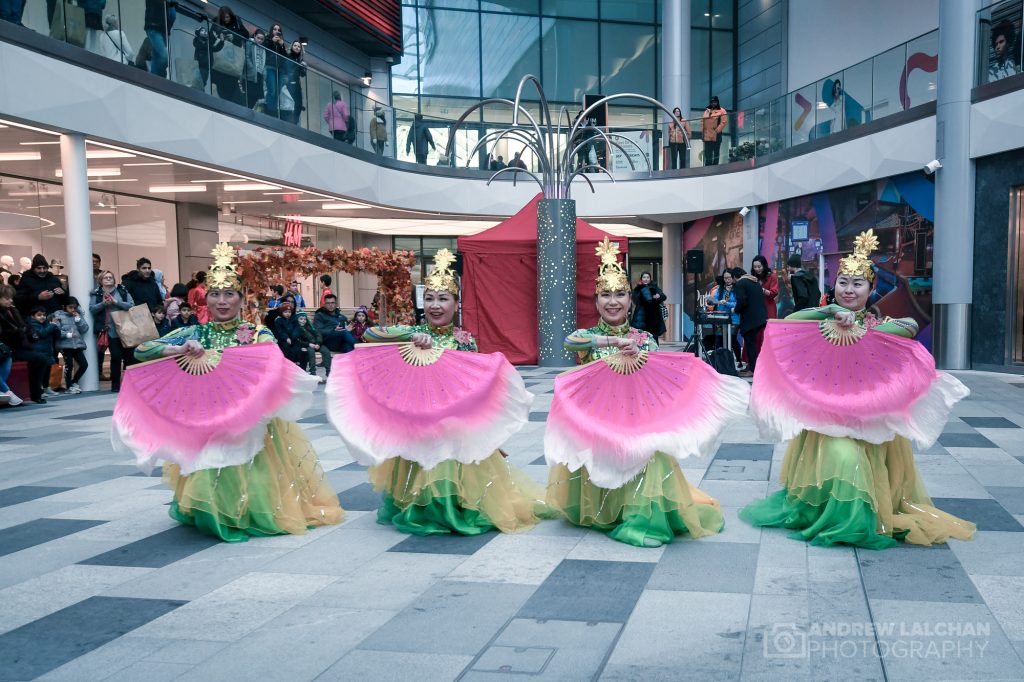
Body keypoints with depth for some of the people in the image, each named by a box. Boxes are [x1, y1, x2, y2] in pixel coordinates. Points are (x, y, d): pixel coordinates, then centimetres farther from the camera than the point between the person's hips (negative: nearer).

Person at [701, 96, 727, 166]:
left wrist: (717, 131, -16)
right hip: (707, 136, 4)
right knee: (707, 154, 4)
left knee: (716, 153, 3)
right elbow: (702, 121, 16)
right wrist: (702, 131, 5)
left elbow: (724, 122, -9)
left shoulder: (722, 111, 1)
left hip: (716, 136, -4)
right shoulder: (707, 111, 17)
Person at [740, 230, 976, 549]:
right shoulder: (822, 321, 3)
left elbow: (911, 326, -18)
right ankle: (838, 520, 0)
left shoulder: (879, 324, 3)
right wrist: (831, 311, -20)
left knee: (862, 465, -13)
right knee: (841, 457, -18)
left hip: (869, 418, 0)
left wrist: (861, 332, -24)